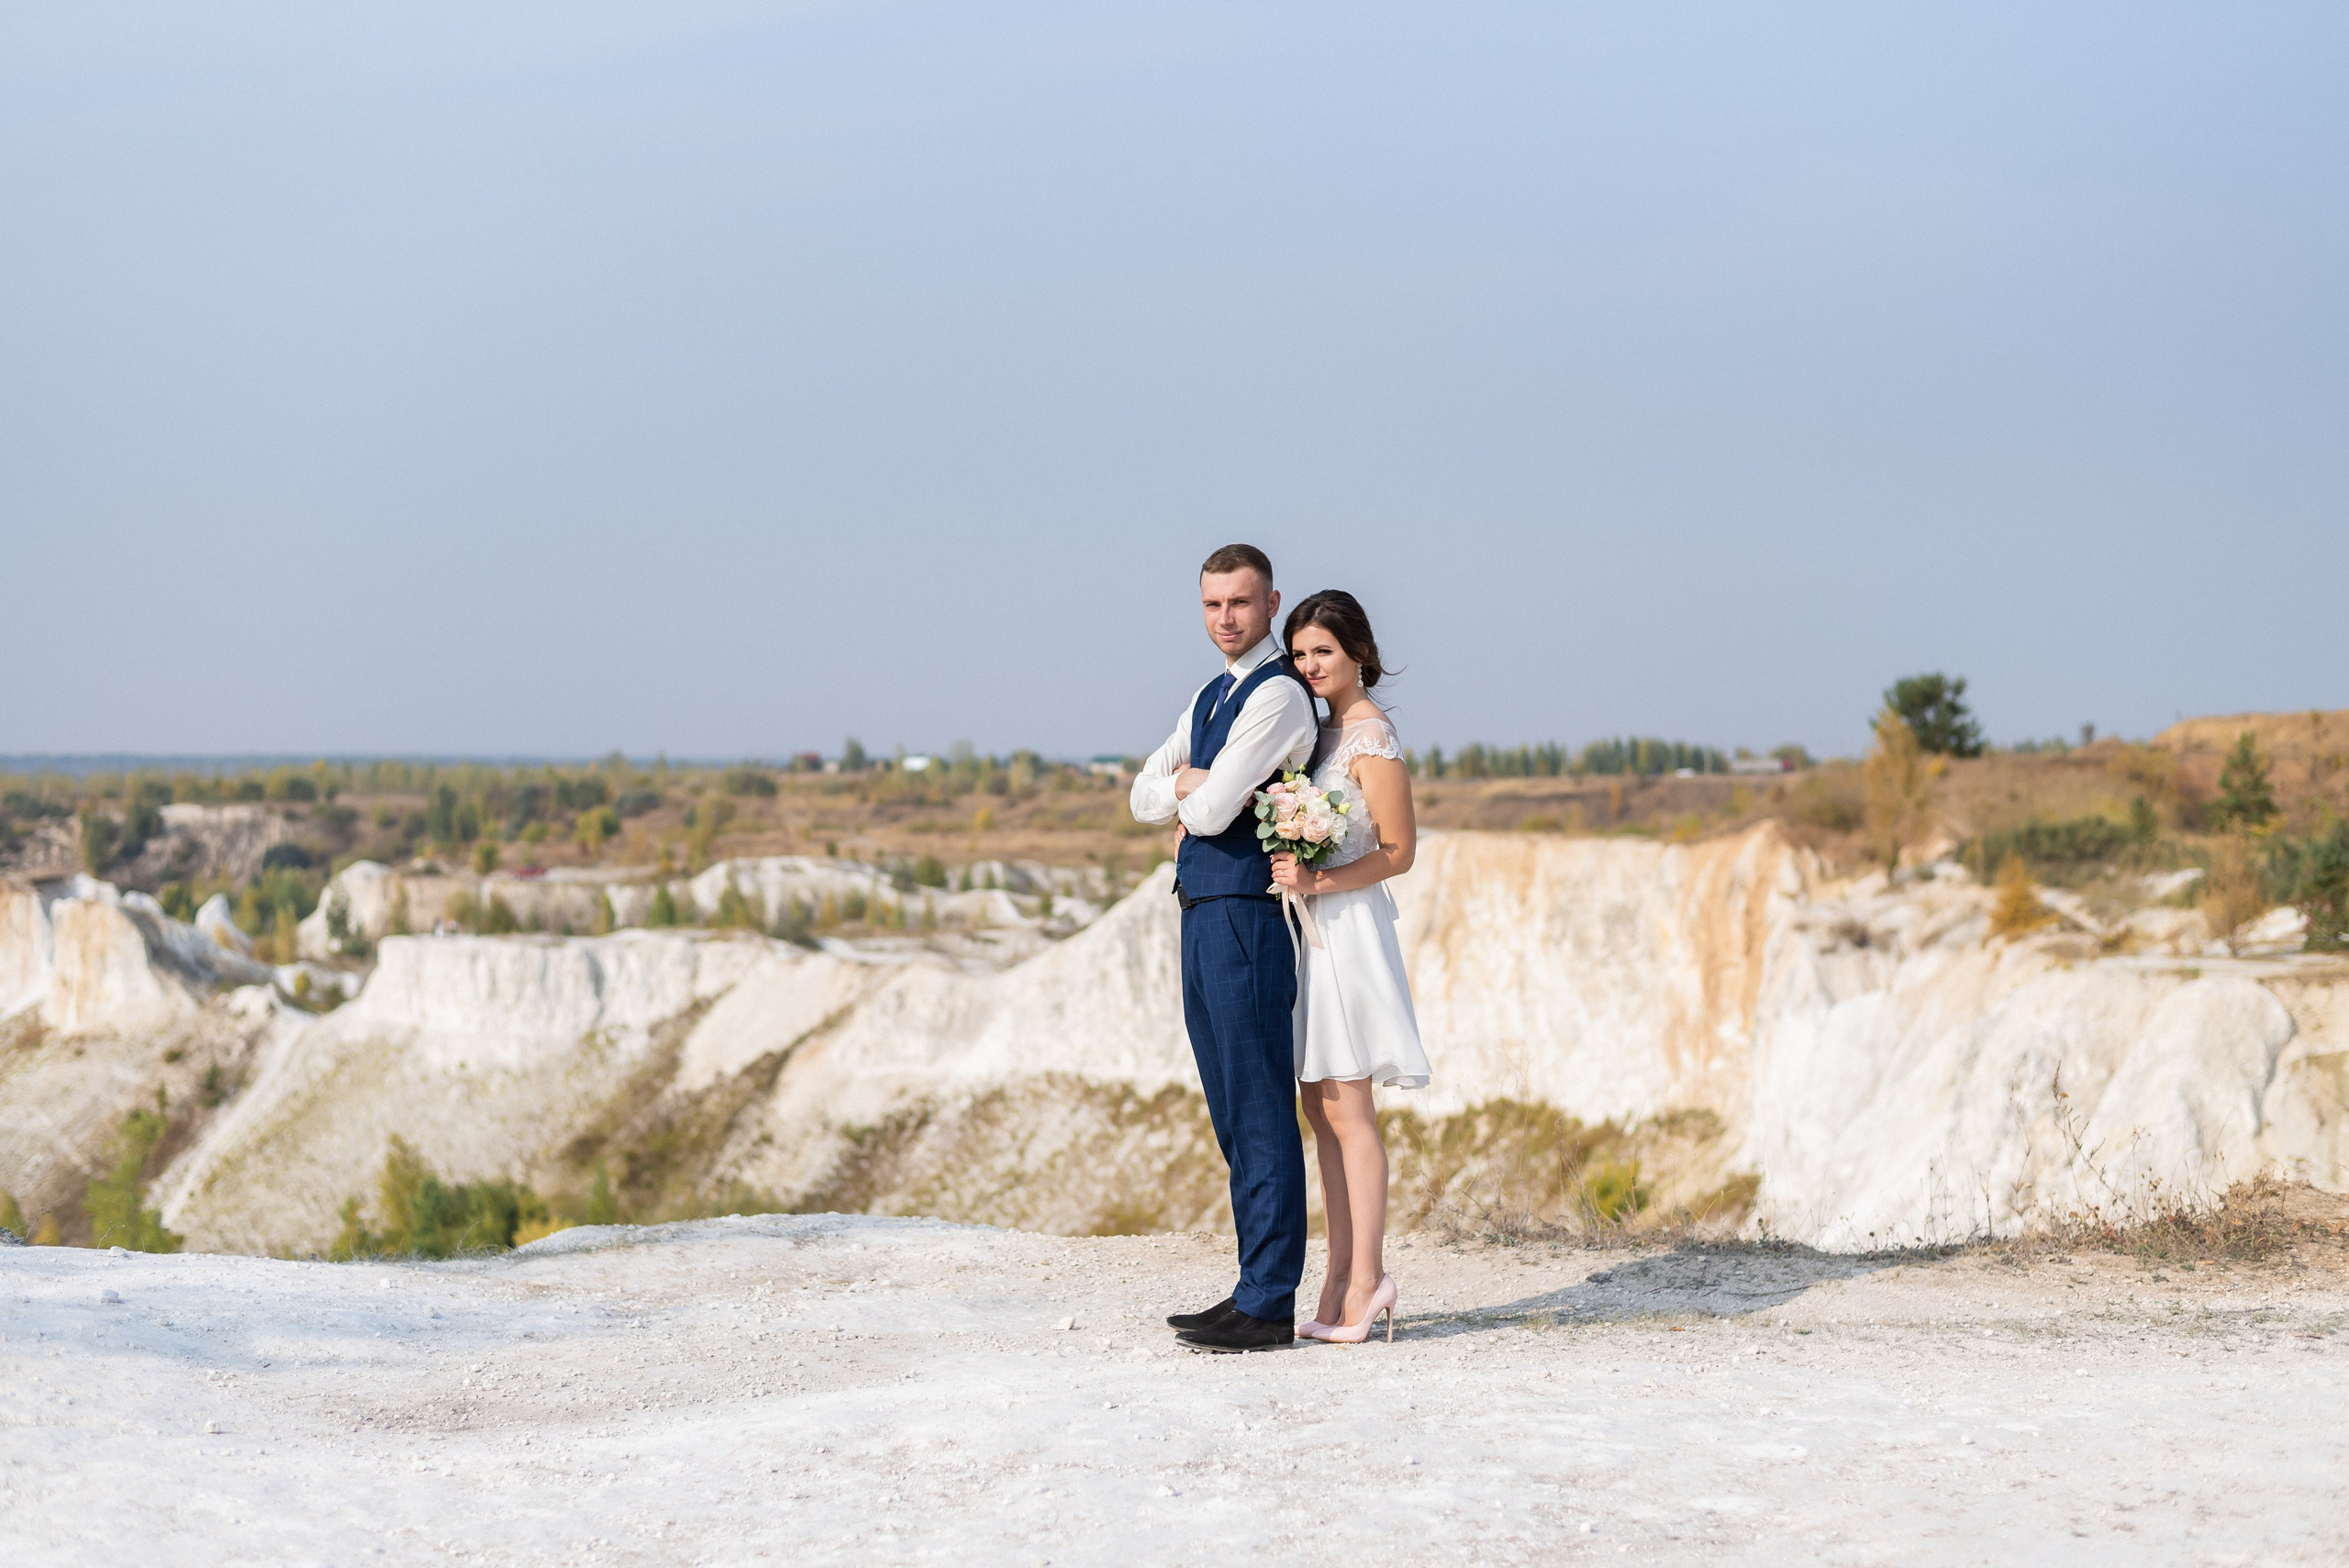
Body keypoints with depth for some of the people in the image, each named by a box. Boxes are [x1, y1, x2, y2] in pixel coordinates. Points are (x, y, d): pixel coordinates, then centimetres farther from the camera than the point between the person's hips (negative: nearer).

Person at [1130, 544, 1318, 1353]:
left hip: (1246, 918, -10)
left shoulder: (1279, 696, -12)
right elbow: (1145, 796, 16)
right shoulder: (1208, 699, 19)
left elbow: (1212, 811, -18)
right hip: (1200, 917, 10)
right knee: (1234, 1117, 12)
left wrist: (1192, 792, 4)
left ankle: (1269, 1304, -6)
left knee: (1261, 1115, -7)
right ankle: (1255, 1291, 18)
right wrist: (1193, 784, -4)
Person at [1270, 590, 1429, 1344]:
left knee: (1346, 1112, -6)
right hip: (1309, 932, 9)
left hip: (1347, 928, -9)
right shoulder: (1321, 728, 13)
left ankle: (1366, 1277, -1)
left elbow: (1398, 851, -12)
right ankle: (1342, 1279, 10)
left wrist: (1318, 882, -23)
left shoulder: (1373, 738, -11)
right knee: (1321, 1111, 8)